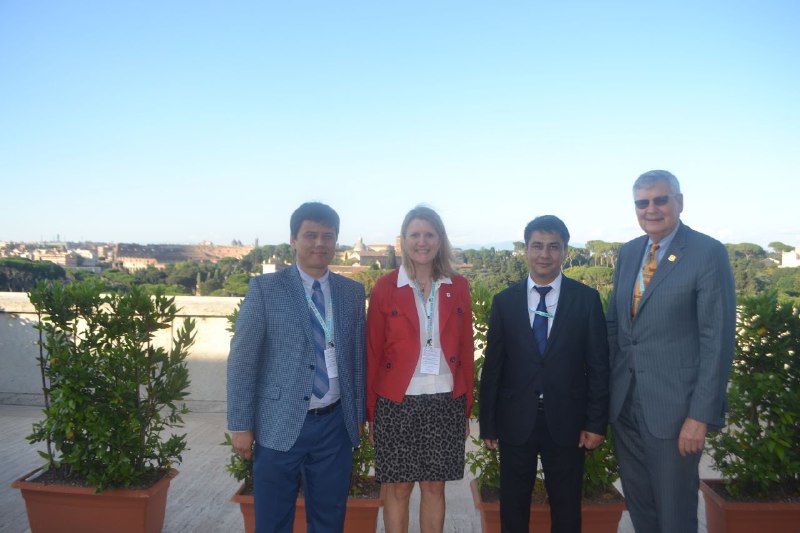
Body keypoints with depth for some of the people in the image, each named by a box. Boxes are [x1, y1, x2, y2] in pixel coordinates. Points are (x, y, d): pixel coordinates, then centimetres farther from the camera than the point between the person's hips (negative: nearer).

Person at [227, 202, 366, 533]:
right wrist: (241, 424, -7)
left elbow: (357, 357, 9)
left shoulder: (352, 292, 5)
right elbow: (241, 360, -6)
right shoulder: (265, 288, -5)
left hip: (334, 424, 3)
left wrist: (358, 415, 9)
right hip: (280, 424, -3)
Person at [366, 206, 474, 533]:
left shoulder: (458, 287, 3)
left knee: (435, 487, 13)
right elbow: (373, 353, 0)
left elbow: (466, 350, 6)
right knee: (398, 488, 10)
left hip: (445, 402, 2)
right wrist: (371, 410, 0)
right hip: (397, 403, -1)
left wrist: (467, 408, 6)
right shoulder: (385, 288, -3)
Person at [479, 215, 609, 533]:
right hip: (515, 422, 1)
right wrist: (488, 424, 1)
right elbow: (492, 367, 1)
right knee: (513, 505, 16)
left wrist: (596, 422, -5)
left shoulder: (587, 299, -2)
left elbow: (598, 366, -2)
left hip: (566, 422, -1)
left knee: (566, 506, 16)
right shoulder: (504, 301, 0)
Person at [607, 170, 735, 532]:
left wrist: (701, 415, -16)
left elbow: (718, 339, -13)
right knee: (638, 504, 19)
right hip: (625, 404, 6)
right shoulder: (628, 252, 8)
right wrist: (607, 388, 10)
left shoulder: (708, 253, -11)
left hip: (674, 407, -5)